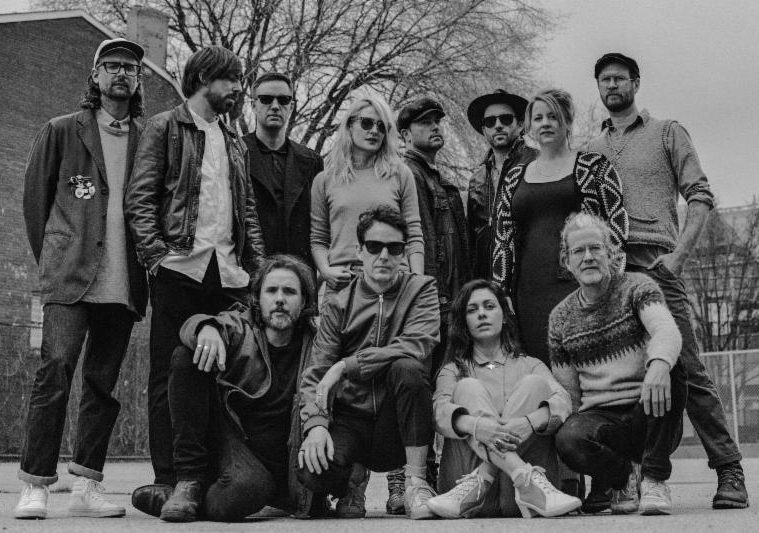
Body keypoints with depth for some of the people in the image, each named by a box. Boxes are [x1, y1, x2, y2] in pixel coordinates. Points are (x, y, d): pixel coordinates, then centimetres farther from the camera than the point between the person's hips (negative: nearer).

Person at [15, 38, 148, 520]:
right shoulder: (61, 132, 9)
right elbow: (35, 199, 12)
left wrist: (145, 261, 6)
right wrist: (52, 259, 9)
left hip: (123, 282, 3)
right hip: (70, 279, -2)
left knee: (103, 383, 5)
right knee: (56, 370, -13)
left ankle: (87, 487, 12)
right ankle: (35, 486, -7)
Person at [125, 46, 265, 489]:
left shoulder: (235, 143, 23)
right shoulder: (165, 128, 6)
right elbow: (139, 197, -2)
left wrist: (257, 265, 8)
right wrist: (155, 252, -13)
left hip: (229, 273, 5)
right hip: (179, 266, -5)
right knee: (170, 374, -1)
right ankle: (168, 480, 2)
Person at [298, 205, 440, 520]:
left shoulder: (421, 289, 2)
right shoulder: (339, 306, 5)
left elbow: (417, 344, -17)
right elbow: (315, 374, -1)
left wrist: (344, 367, -21)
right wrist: (316, 423, -21)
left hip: (397, 432, -1)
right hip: (351, 420, 1)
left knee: (407, 367, -31)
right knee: (313, 472, -29)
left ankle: (416, 482, -18)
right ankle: (354, 478, 11)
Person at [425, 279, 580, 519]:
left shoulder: (529, 365, 21)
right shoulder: (454, 370, 19)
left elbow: (562, 402, 0)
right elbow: (440, 410, -4)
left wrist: (530, 422, -25)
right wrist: (476, 425, -29)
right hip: (465, 468, 0)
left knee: (534, 383, -13)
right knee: (468, 387, -16)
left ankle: (478, 483, -31)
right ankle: (528, 481, -39)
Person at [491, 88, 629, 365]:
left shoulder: (593, 165, 9)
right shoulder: (515, 178, 18)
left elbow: (617, 220, 3)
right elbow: (502, 238, 15)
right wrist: (500, 293, 5)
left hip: (580, 281, -3)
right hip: (530, 288, 3)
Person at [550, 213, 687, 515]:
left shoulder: (636, 288, -1)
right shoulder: (560, 318, 9)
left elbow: (667, 331, -24)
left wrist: (659, 363, -45)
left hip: (650, 419, -1)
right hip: (600, 419, 1)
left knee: (666, 365, -33)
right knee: (567, 439, -34)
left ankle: (654, 480, -21)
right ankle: (625, 475, 0)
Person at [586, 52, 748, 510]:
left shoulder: (667, 133, 12)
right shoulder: (592, 149, 21)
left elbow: (700, 196, 3)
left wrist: (679, 254, -9)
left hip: (655, 265, -3)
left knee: (687, 367, -8)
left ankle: (729, 471, -1)